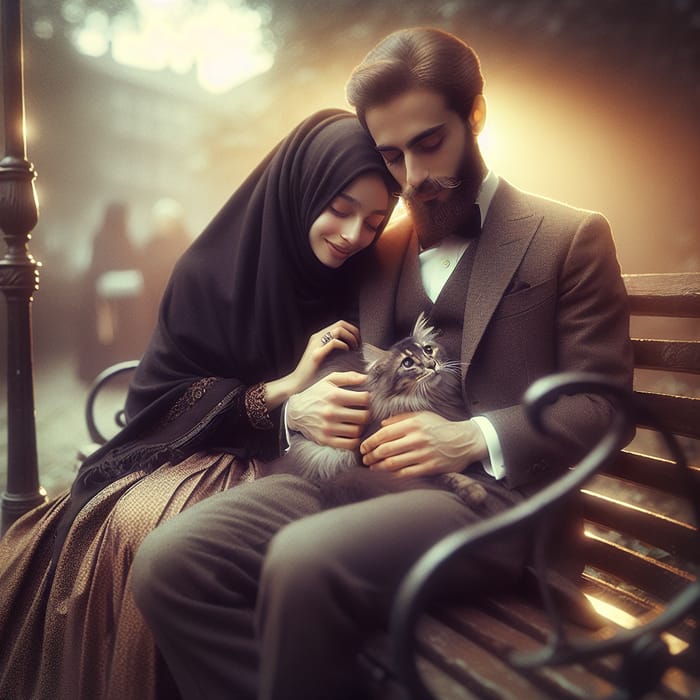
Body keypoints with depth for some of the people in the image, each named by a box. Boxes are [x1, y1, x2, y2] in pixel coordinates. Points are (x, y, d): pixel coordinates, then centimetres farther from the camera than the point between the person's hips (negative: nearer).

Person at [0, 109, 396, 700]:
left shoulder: (364, 285, -1)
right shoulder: (214, 271, -5)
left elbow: (366, 389, 7)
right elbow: (157, 394, -5)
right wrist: (282, 387, -15)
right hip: (205, 447, 0)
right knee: (128, 525, -29)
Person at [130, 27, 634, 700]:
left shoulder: (572, 238, 8)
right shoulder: (379, 247, 22)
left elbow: (603, 404, 1)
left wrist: (474, 438, -15)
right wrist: (299, 406, 1)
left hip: (486, 487, -4)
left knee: (304, 563, -33)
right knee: (167, 561, -20)